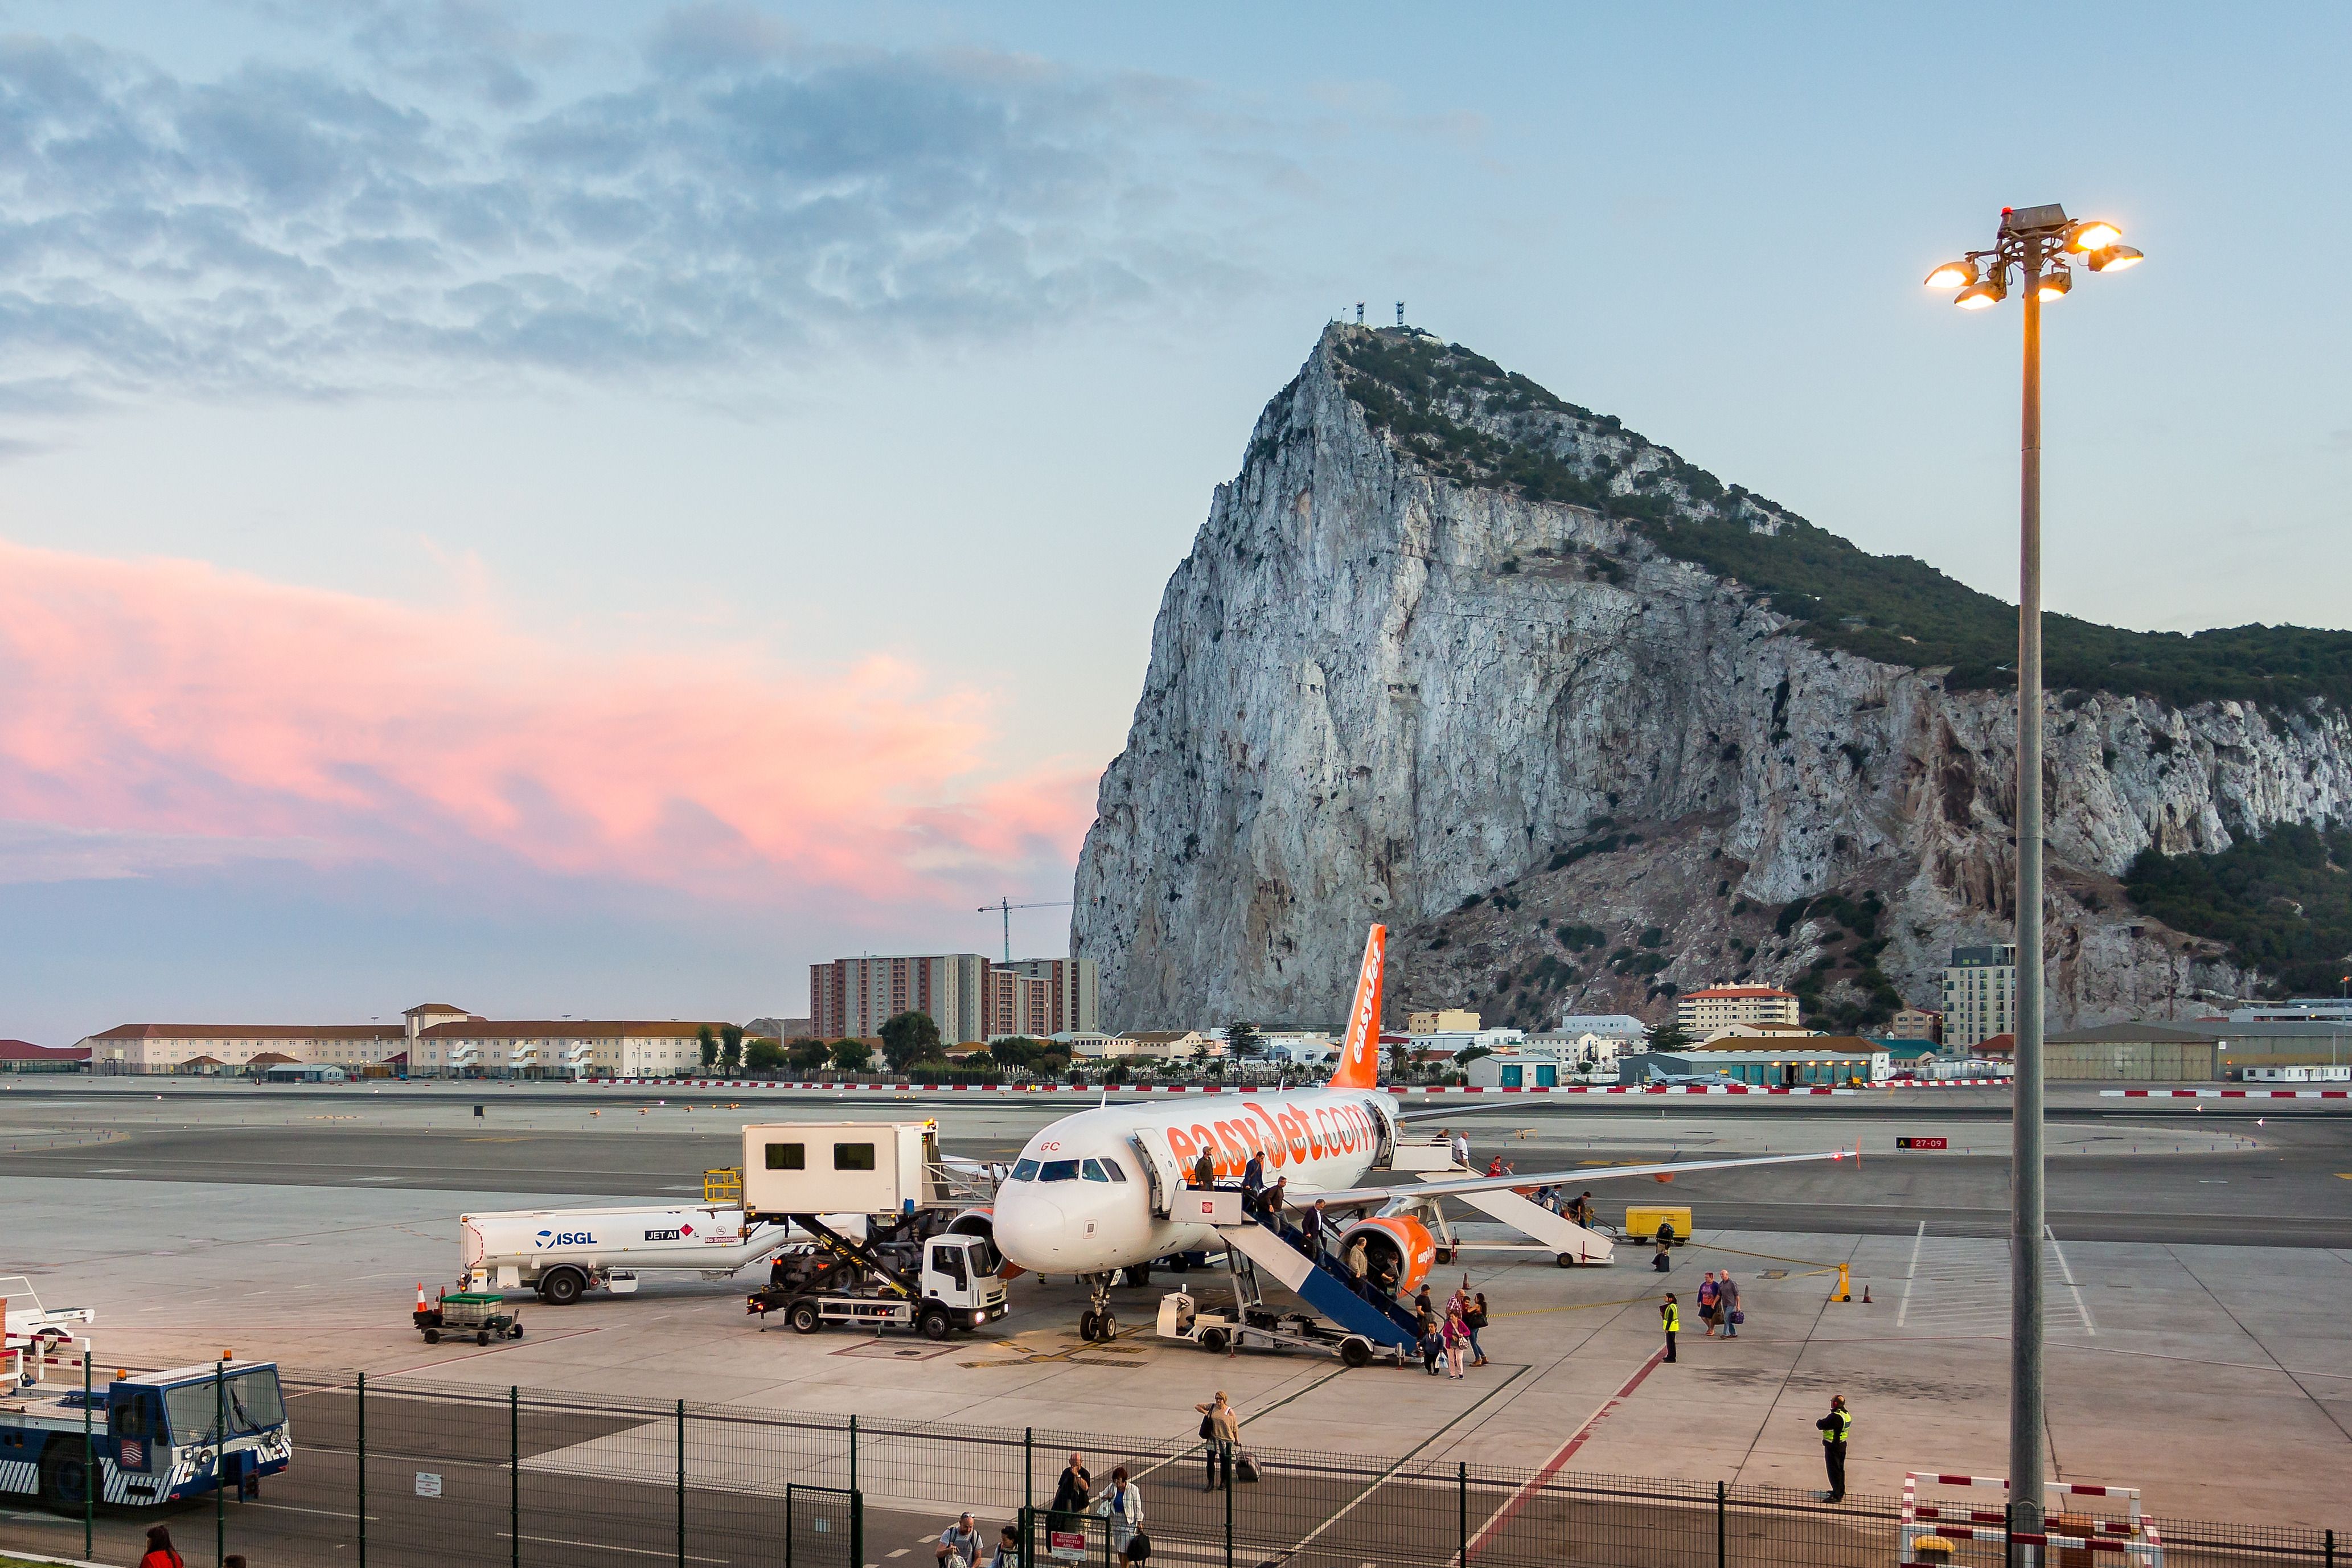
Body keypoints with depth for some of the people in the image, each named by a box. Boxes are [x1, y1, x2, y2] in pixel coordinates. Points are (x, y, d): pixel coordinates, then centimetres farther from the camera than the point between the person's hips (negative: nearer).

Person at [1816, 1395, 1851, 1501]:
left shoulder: (1835, 1417, -26)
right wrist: (1823, 1422, -1)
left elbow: (1821, 1425, -21)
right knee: (1840, 1469, 21)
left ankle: (1837, 1496, -1)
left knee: (1834, 1471, -3)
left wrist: (1819, 1421, -1)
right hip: (1842, 1444, 9)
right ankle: (1841, 1492, 35)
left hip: (1832, 1446, -9)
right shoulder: (1846, 1415, 5)